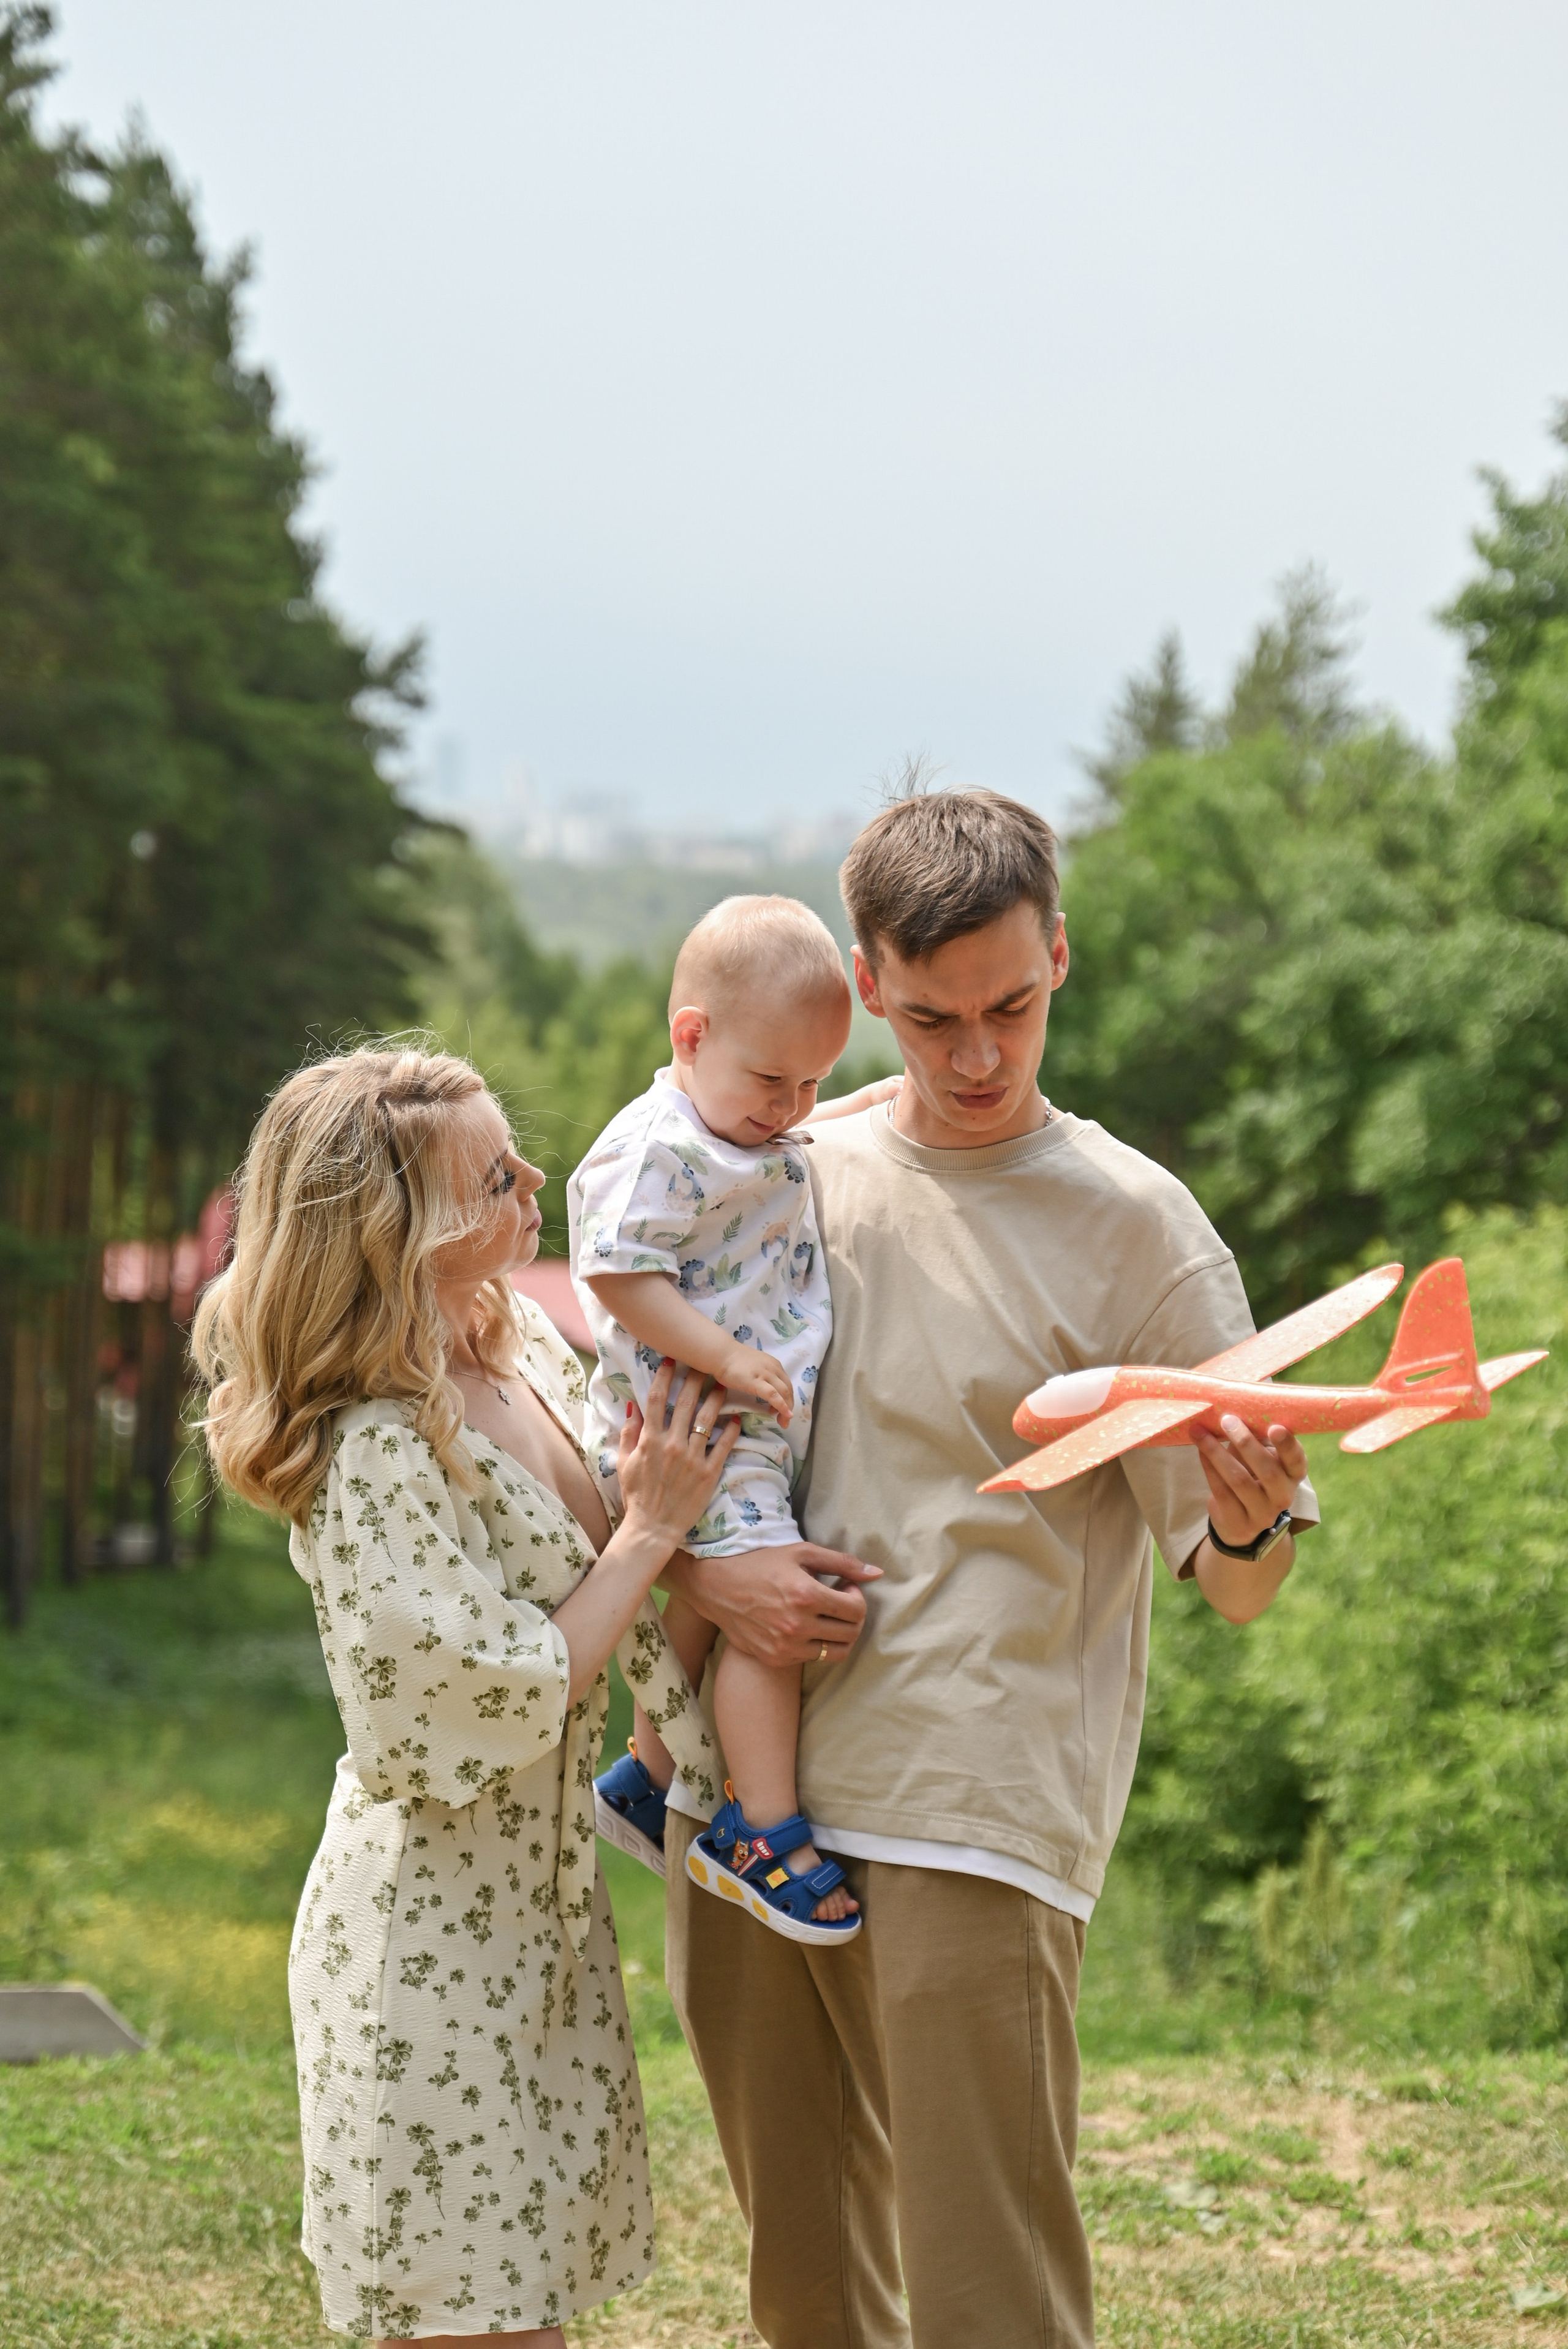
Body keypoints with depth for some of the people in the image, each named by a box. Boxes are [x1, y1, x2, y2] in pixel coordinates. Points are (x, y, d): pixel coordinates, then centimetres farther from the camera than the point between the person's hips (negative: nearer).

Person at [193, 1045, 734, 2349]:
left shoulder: (529, 1351, 2)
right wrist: (653, 1528, -16)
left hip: (539, 1900, 8)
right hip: (433, 1931, -8)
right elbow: (508, 1712, -22)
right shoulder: (375, 1453, -24)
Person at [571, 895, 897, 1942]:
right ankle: (763, 1833, -10)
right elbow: (617, 1274, -23)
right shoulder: (654, 1150, -17)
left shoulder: (759, 1131, 13)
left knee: (710, 1607, 19)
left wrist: (875, 1104, 24)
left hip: (763, 1426, 10)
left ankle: (648, 1779, 35)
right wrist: (726, 1356, -25)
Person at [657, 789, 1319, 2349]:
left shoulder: (1130, 1225, -2)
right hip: (736, 1803, 5)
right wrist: (696, 1569, -6)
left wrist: (1247, 1522, -28)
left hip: (971, 1824, -4)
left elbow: (1238, 1589, -4)